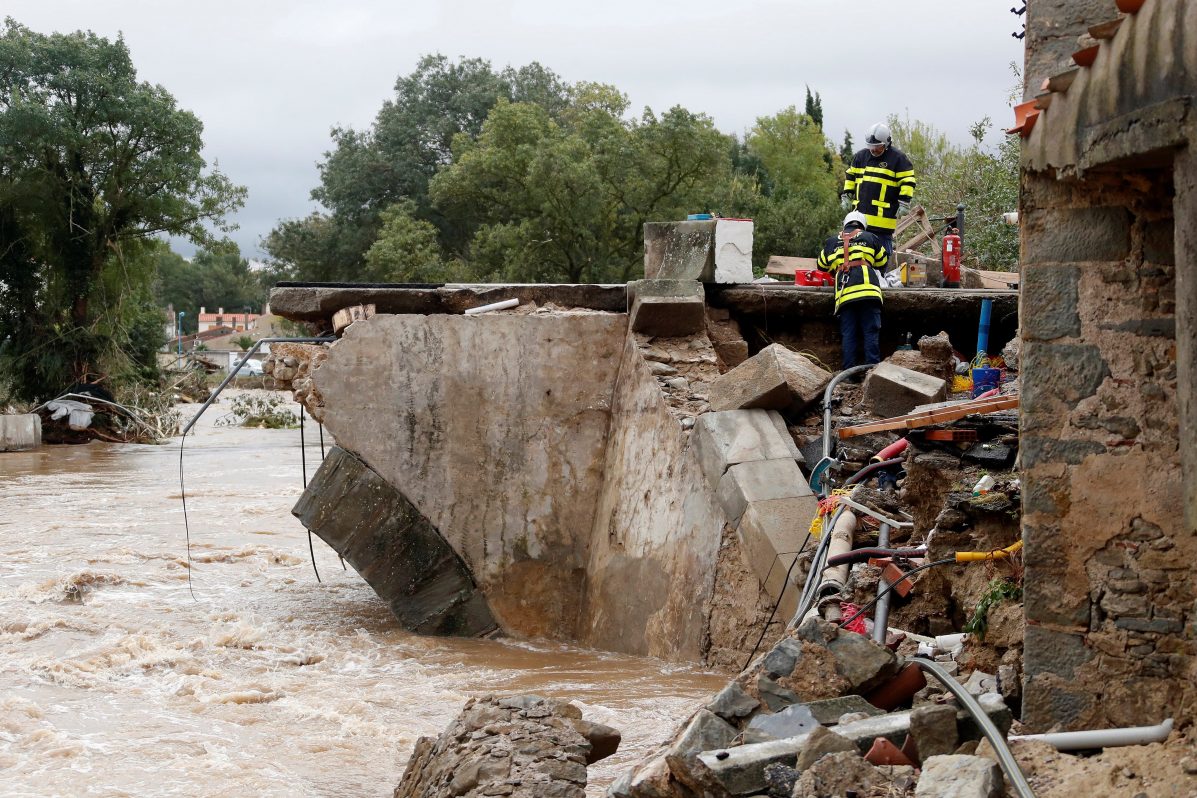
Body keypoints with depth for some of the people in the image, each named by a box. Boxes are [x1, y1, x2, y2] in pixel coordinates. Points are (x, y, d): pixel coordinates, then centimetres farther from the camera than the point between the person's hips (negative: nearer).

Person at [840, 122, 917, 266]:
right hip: (860, 214, 5)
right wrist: (846, 196, 16)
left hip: (884, 215, -5)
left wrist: (904, 202, -12)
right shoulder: (860, 156, 13)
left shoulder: (898, 158, -3)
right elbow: (850, 177, 24)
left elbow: (908, 181, -5)